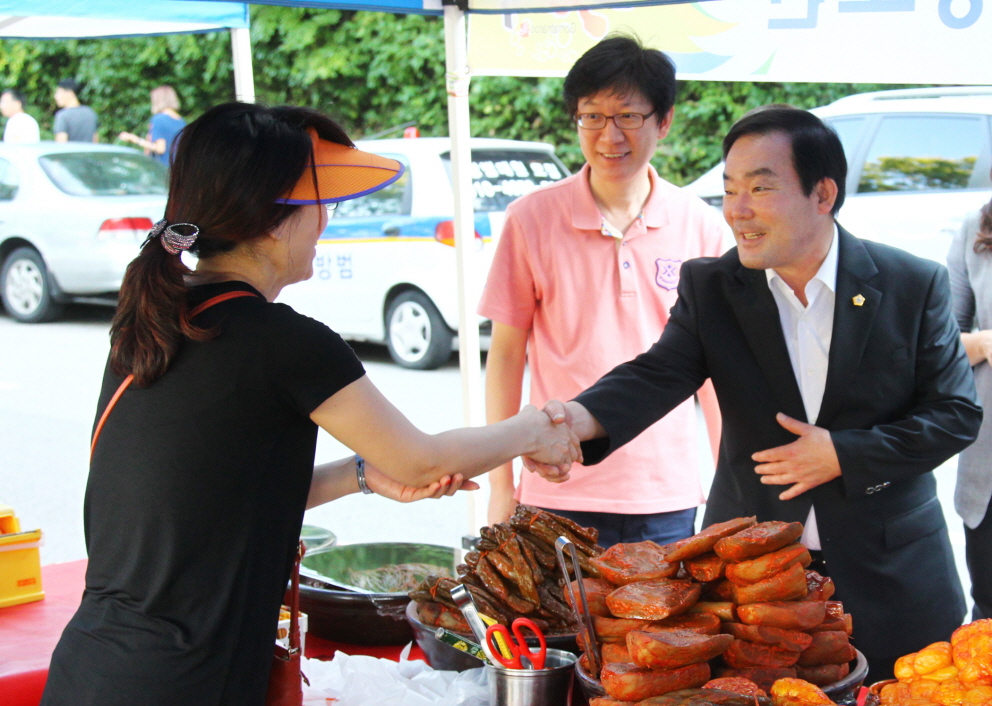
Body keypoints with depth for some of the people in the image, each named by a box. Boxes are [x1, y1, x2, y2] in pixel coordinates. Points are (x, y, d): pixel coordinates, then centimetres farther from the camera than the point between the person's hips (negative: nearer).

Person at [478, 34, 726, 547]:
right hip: (559, 495, -1)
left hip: (667, 501, 1)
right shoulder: (532, 219, -3)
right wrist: (500, 485, 1)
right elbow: (506, 354, 3)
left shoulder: (702, 227, 1)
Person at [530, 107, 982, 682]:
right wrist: (582, 417, -36)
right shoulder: (710, 286, -2)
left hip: (888, 574, 0)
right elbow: (659, 373, -15)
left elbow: (958, 412, -4)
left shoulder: (915, 285, -6)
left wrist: (845, 454, -15)